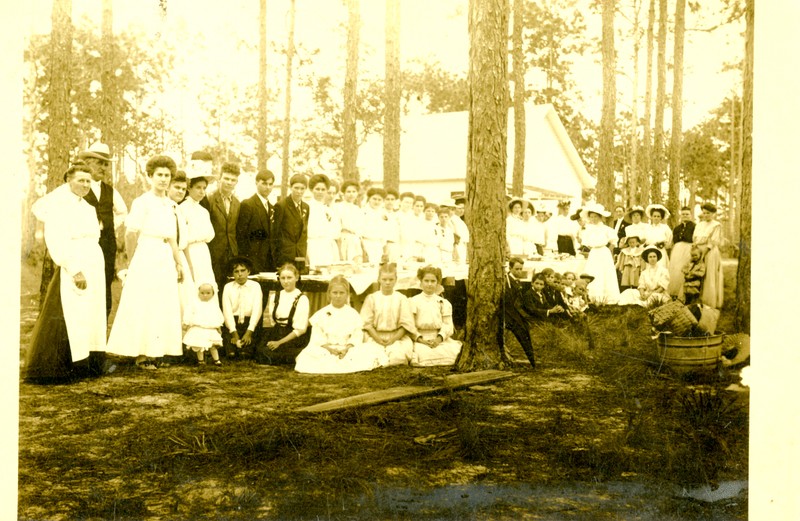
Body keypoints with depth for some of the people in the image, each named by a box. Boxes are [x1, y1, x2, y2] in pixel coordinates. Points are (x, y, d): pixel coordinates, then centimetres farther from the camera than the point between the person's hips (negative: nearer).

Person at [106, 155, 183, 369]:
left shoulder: (172, 205, 14)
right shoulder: (142, 202, -7)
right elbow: (131, 235, -7)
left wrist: (178, 263, 15)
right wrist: (133, 262, 0)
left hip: (166, 262, 7)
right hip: (146, 261, -7)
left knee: (163, 307, 7)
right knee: (143, 307, -3)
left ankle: (154, 353, 14)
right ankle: (141, 355, 3)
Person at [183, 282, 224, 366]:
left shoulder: (214, 303, 7)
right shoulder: (195, 303, -2)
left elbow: (219, 315, 11)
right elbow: (189, 314, -3)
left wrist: (219, 326, 9)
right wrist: (187, 324, -8)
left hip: (211, 329, 2)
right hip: (198, 329, -2)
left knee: (213, 345, 8)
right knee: (199, 346, 1)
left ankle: (216, 359, 17)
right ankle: (200, 360, 13)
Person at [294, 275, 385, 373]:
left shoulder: (353, 314, 6)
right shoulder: (321, 314, 5)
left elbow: (356, 337, 0)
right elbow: (318, 338, -1)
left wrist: (346, 349, -17)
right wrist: (329, 348, -17)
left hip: (348, 349, 0)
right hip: (326, 350, 0)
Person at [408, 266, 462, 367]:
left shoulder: (444, 303, 15)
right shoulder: (413, 302, 9)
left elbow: (448, 325, 5)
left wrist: (439, 338, -13)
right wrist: (420, 339, -15)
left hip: (439, 339, 4)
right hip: (420, 340, -4)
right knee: (423, 353, -37)